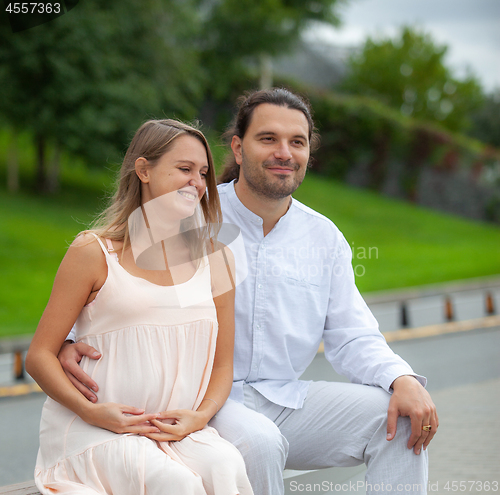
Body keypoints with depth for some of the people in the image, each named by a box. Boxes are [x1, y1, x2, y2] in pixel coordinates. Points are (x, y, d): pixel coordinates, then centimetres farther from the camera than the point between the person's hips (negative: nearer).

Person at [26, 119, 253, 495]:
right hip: (92, 431, -4)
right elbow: (40, 356, 0)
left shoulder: (215, 259, 11)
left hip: (177, 431, 4)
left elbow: (222, 364, 13)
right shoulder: (93, 253, 0)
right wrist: (91, 411, -15)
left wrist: (200, 416, -7)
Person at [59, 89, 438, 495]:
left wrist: (403, 380, -11)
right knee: (257, 442, -36)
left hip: (287, 401, 5)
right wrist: (70, 344, -23)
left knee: (400, 418, -13)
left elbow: (352, 337, 9)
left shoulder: (324, 237, 9)